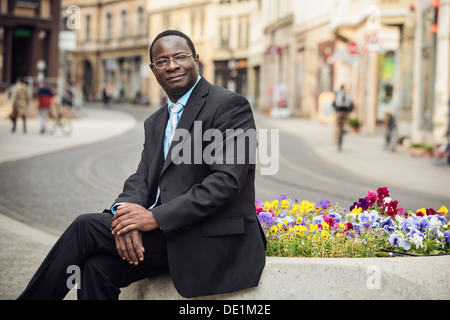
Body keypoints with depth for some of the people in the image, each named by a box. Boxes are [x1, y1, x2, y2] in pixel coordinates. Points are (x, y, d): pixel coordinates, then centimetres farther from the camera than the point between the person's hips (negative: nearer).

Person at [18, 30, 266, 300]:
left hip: (213, 243, -7)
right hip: (166, 236, 7)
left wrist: (156, 217, -22)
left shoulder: (230, 106, -8)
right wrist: (126, 212, -15)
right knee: (98, 267, -17)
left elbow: (226, 180, -18)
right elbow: (142, 179, 10)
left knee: (86, 227, -12)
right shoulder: (156, 122, 19)